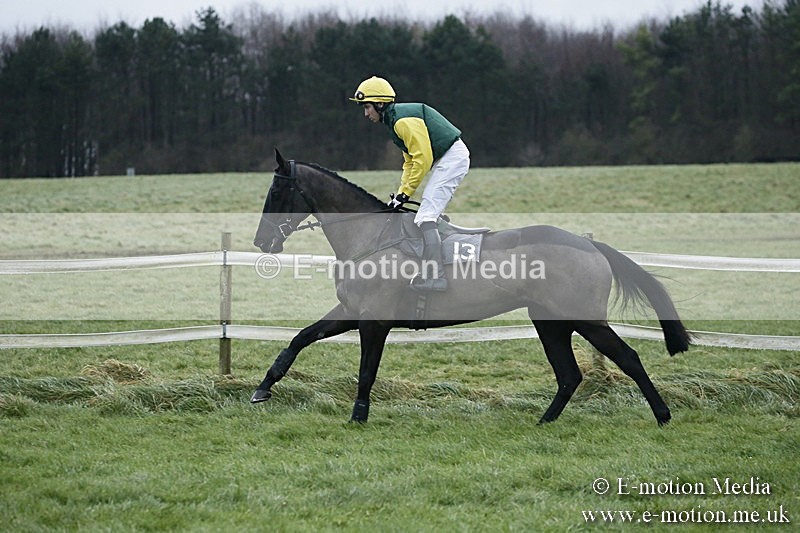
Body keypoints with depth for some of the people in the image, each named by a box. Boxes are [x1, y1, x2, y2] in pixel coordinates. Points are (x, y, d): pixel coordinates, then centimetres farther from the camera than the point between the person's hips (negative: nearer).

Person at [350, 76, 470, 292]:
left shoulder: (403, 121, -17)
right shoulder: (395, 120, 17)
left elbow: (422, 158, -21)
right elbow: (410, 161, 20)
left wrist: (405, 193, -15)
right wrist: (401, 193, 10)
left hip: (452, 158, -11)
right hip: (444, 160, 11)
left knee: (426, 216, -16)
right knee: (430, 216, 13)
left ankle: (434, 275, -24)